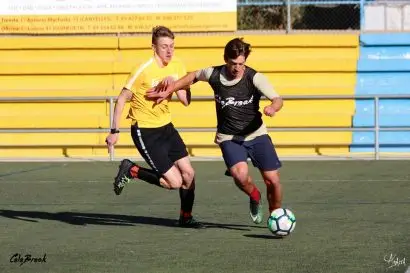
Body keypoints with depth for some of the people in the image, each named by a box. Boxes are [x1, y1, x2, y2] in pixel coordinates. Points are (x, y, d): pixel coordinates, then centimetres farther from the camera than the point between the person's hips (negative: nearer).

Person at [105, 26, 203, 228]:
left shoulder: (177, 66, -1)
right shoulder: (144, 70, -19)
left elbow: (185, 101, -1)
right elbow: (122, 99, -13)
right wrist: (115, 131, -14)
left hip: (166, 127, 7)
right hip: (145, 132, -7)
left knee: (188, 173, 3)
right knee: (174, 181, -11)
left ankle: (185, 217, 23)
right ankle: (130, 170, 7)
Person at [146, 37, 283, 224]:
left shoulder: (255, 77, -15)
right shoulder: (214, 74, -9)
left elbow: (278, 100, -21)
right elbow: (193, 76, 13)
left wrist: (272, 108, -44)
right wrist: (170, 89, 10)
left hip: (256, 134, 0)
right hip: (228, 138, 0)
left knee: (272, 180, -6)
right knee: (240, 174, -28)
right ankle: (254, 197, 8)